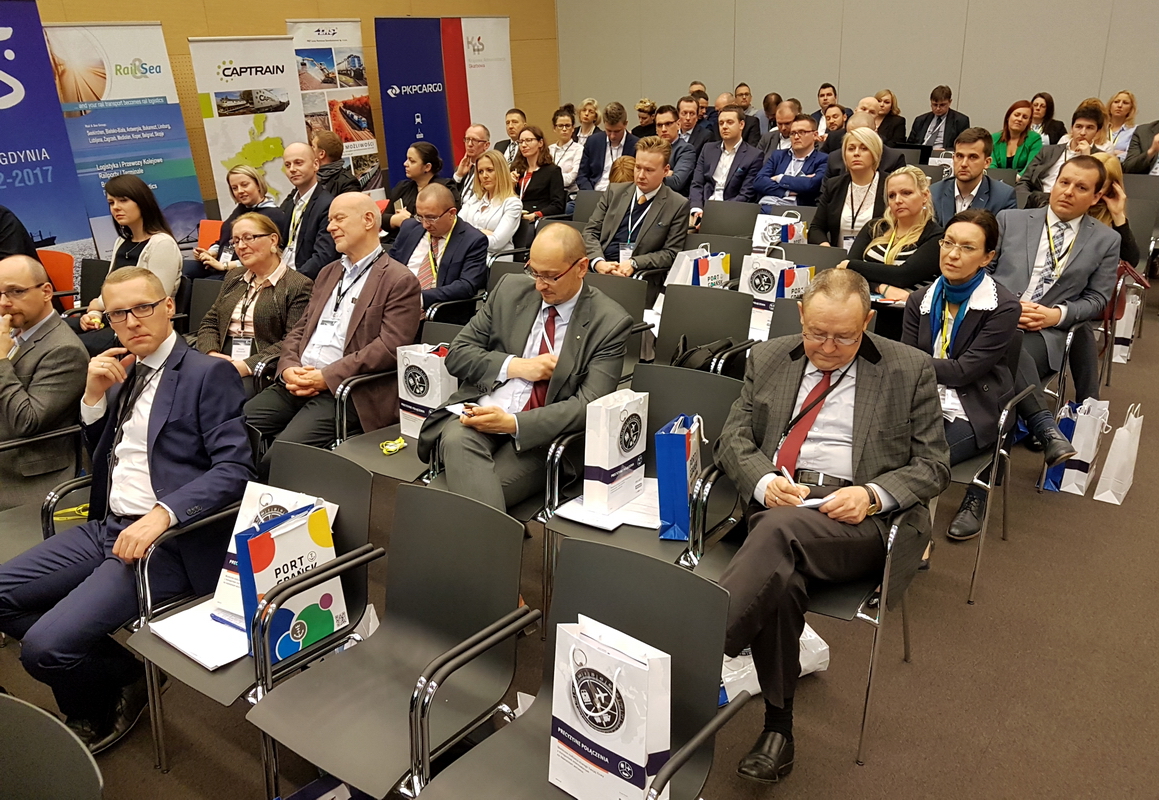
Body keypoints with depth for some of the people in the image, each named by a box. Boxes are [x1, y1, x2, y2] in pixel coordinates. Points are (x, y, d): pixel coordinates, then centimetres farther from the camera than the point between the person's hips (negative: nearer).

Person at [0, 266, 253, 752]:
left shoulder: (208, 375, -9)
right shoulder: (124, 371, 15)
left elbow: (234, 469, -17)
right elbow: (100, 453, 20)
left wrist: (163, 513, -30)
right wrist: (94, 396, 2)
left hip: (166, 541, -8)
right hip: (105, 527, 8)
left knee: (44, 647, -19)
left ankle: (93, 715, 16)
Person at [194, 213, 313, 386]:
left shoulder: (299, 285, -2)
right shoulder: (233, 277, 22)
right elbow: (209, 322, 20)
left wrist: (247, 366, -19)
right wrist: (211, 353, -2)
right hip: (222, 366, 6)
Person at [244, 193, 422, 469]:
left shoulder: (400, 281, -2)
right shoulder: (328, 273, 24)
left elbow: (390, 346, -13)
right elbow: (299, 329, 21)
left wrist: (327, 377, -16)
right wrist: (288, 367, -1)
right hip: (297, 383, 7)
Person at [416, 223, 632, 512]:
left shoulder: (610, 323, -2)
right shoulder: (511, 290, 10)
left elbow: (588, 404, -9)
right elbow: (457, 354, 10)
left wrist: (513, 423, -21)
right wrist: (516, 366, -8)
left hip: (539, 436, -3)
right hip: (479, 411, 4)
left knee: (472, 493, -31)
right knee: (457, 439, -33)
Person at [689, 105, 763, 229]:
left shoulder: (754, 156, 2)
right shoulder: (708, 150, 17)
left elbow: (746, 195, -5)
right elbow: (696, 184, 10)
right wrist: (696, 209, -12)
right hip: (703, 209, 3)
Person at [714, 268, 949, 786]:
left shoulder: (910, 370, 9)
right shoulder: (767, 360, 16)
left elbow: (933, 466, 8)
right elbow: (733, 439, 12)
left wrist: (872, 495, -12)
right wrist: (764, 481, -11)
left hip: (860, 520, -2)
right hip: (775, 501, 2)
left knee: (781, 527, -36)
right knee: (781, 575, -32)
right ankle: (777, 728, -16)